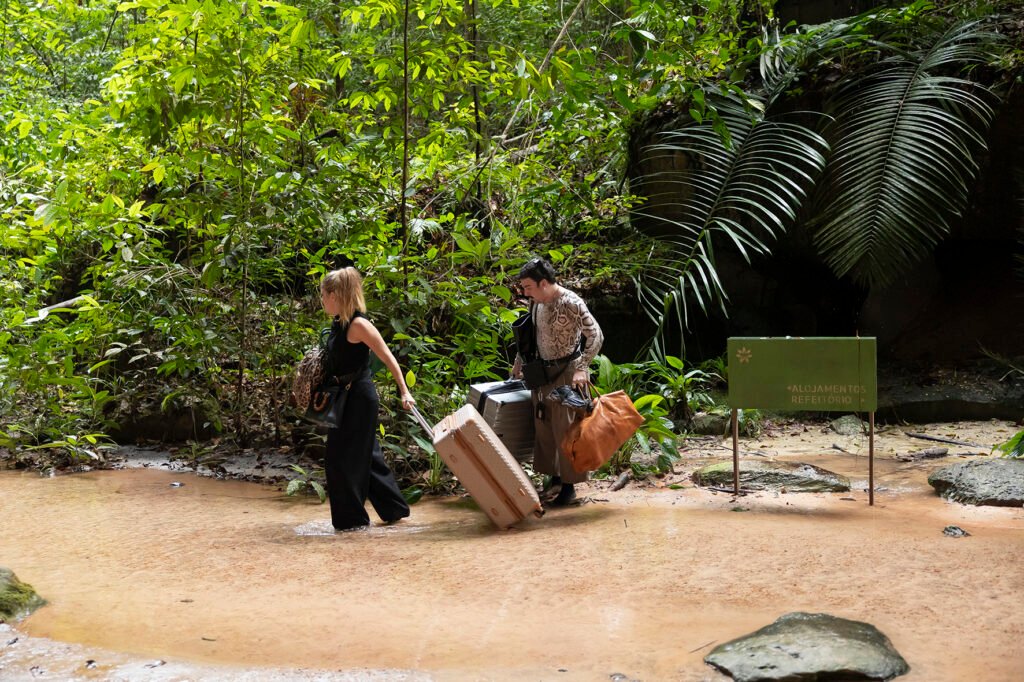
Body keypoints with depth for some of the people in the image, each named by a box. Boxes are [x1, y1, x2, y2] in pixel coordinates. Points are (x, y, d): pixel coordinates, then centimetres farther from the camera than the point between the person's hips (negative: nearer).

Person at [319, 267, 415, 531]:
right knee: (365, 455, 17)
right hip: (346, 397, 9)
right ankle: (394, 508, 28)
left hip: (359, 397, -9)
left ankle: (351, 518, 9)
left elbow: (388, 359, -17)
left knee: (342, 458, -2)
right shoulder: (339, 323, 7)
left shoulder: (358, 325, -18)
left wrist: (404, 392, -19)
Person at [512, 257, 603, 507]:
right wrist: (519, 362, 20)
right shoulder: (538, 303, 5)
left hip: (567, 372, -8)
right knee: (543, 426, 11)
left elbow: (596, 335, -19)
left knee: (565, 429, -4)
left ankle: (569, 485, 4)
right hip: (544, 371, 8)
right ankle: (554, 476, 23)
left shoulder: (571, 303, -19)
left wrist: (582, 368, -24)